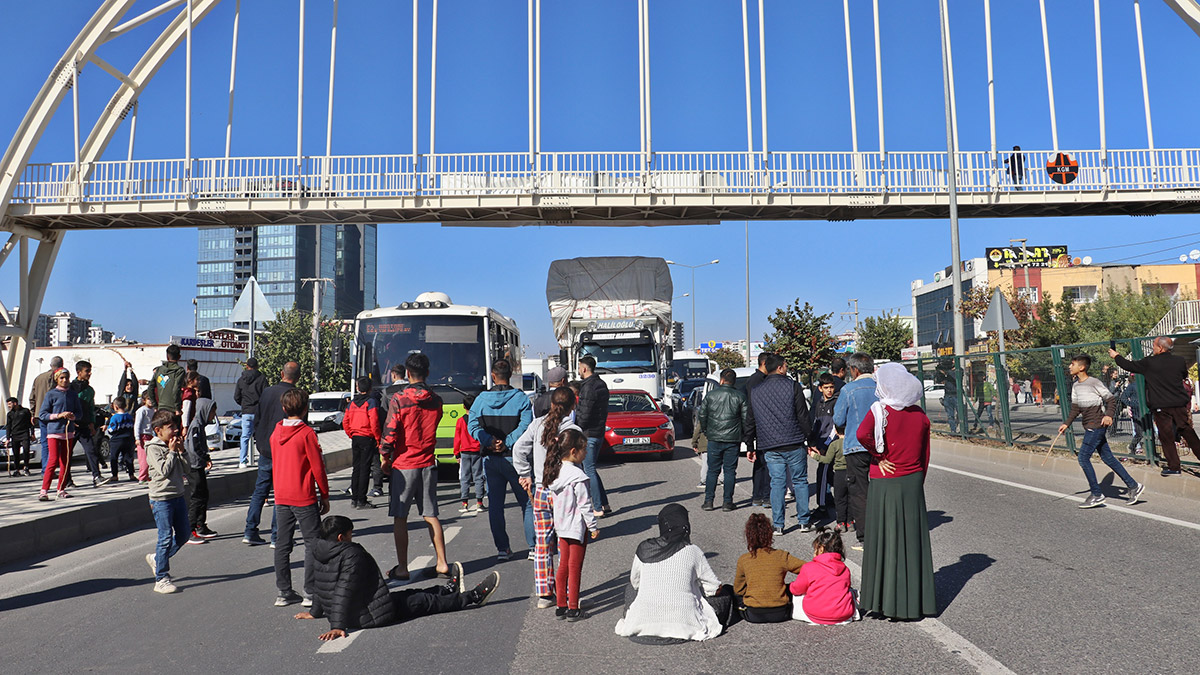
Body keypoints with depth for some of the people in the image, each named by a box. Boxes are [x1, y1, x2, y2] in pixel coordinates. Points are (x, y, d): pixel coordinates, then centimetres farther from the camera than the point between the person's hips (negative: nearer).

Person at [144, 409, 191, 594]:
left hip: (178, 496, 8)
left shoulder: (173, 447, 12)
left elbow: (186, 469, 8)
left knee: (183, 534, 14)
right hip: (161, 499, -8)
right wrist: (172, 451, -12)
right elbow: (164, 470, -20)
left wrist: (181, 451, -2)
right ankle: (161, 579, -1)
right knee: (166, 537, -8)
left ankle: (157, 558, 33)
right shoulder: (153, 448, -9)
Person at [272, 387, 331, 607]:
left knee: (282, 545, 11)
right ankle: (311, 593, 2)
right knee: (313, 543, 2)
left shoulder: (275, 433, 6)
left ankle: (284, 592, 16)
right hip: (304, 498, -6)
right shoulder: (307, 433, -13)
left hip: (281, 498, 6)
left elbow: (274, 466, 15)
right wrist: (325, 496, -2)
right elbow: (318, 468, -11)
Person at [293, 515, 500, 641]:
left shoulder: (319, 555, 2)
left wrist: (316, 612, 28)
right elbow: (344, 591, -29)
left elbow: (319, 587, 15)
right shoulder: (351, 554, -24)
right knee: (425, 602, 6)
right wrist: (338, 626, -30)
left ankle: (449, 589, 44)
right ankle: (473, 597, 21)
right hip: (371, 615, -9)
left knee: (408, 594, 25)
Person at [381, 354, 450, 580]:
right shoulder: (436, 400, 2)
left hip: (404, 465, -4)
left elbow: (391, 432, -11)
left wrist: (385, 457, 1)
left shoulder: (398, 399, -12)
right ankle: (442, 563, 11)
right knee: (430, 515, 11)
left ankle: (402, 569, 8)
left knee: (400, 518, 4)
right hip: (428, 464, 4)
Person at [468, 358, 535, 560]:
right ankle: (534, 547, 9)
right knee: (527, 503, 8)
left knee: (495, 505, 9)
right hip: (514, 458, -2)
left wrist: (489, 441, -13)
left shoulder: (481, 399, 2)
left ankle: (502, 548, 10)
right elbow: (525, 427, -14)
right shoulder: (521, 398, -3)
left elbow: (472, 425, -6)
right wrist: (506, 444, -14)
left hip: (490, 459, 2)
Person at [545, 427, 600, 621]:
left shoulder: (555, 472, 1)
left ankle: (561, 606, 23)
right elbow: (584, 505, -20)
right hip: (577, 528, -8)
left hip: (562, 527, 8)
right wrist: (593, 527, -10)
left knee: (563, 566, 16)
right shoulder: (577, 476, -23)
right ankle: (573, 609, 11)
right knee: (575, 569, 3)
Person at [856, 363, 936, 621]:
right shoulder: (920, 415, 3)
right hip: (913, 483, 4)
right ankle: (914, 602, 18)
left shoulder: (880, 410, -11)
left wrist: (878, 457, -14)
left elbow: (862, 434, -30)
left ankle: (883, 600, 11)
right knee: (913, 540, 10)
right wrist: (917, 483, 17)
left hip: (885, 484, -4)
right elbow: (925, 456, 8)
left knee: (884, 540, 5)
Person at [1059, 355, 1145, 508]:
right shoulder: (1076, 386, 12)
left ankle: (1096, 495, -3)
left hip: (1097, 426, -8)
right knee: (1107, 458, 11)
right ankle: (1134, 487, 20)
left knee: (1083, 457, -11)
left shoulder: (1094, 382, -12)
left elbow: (1111, 399, -9)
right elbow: (1075, 408, 16)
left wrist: (1109, 415, -24)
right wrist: (1067, 424, 8)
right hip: (1089, 427, 8)